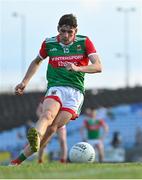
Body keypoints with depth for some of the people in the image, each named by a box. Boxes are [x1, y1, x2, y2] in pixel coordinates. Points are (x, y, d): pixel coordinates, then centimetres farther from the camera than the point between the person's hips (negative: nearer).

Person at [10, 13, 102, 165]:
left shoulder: (84, 42, 2)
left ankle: (18, 160, -18)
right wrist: (24, 82, 21)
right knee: (48, 114, -33)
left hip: (75, 91, -1)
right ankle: (35, 137, -65)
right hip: (55, 88, 1)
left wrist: (77, 68, -25)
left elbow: (98, 67, -9)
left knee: (52, 127, -18)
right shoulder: (49, 43, 8)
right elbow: (37, 62, 28)